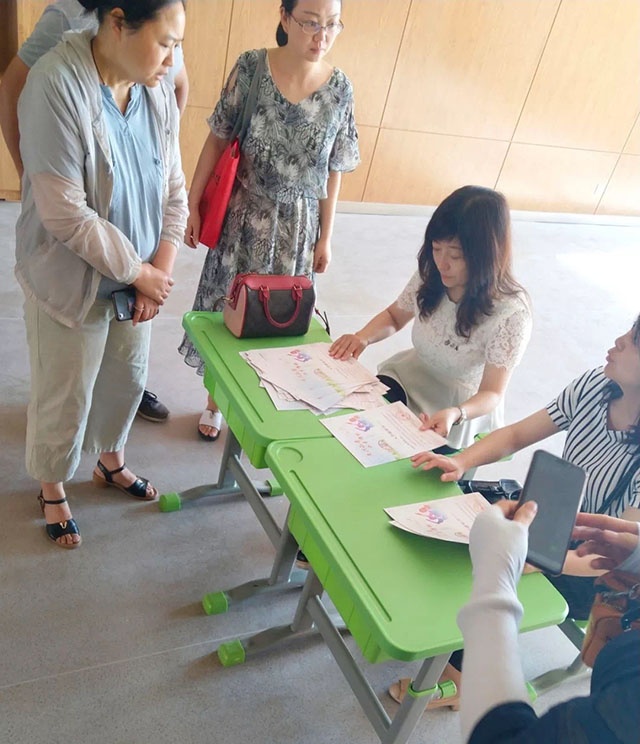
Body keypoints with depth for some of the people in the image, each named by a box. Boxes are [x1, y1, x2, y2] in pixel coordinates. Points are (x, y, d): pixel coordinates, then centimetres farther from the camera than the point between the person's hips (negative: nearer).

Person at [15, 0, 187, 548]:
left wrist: (161, 271, -9)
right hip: (71, 281, -6)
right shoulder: (57, 83, -23)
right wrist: (139, 272, -17)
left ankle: (111, 461, 49)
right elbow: (65, 213, -25)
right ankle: (52, 487, 39)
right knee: (66, 396, 11)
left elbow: (174, 191, 2)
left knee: (128, 378, 21)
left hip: (138, 276, 6)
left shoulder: (159, 93, -3)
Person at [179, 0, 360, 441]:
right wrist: (193, 205, -3)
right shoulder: (251, 67, -8)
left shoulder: (339, 88, -5)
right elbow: (218, 140, -2)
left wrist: (325, 236, 1)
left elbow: (333, 170, 0)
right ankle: (215, 399, 32)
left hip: (297, 225, 1)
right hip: (244, 215, 0)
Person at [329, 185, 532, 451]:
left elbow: (492, 394, -22)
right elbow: (394, 316, 7)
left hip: (464, 406, -4)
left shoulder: (511, 314, -27)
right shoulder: (431, 275, -12)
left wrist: (455, 415, -43)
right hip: (409, 376, 4)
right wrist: (363, 336, -14)